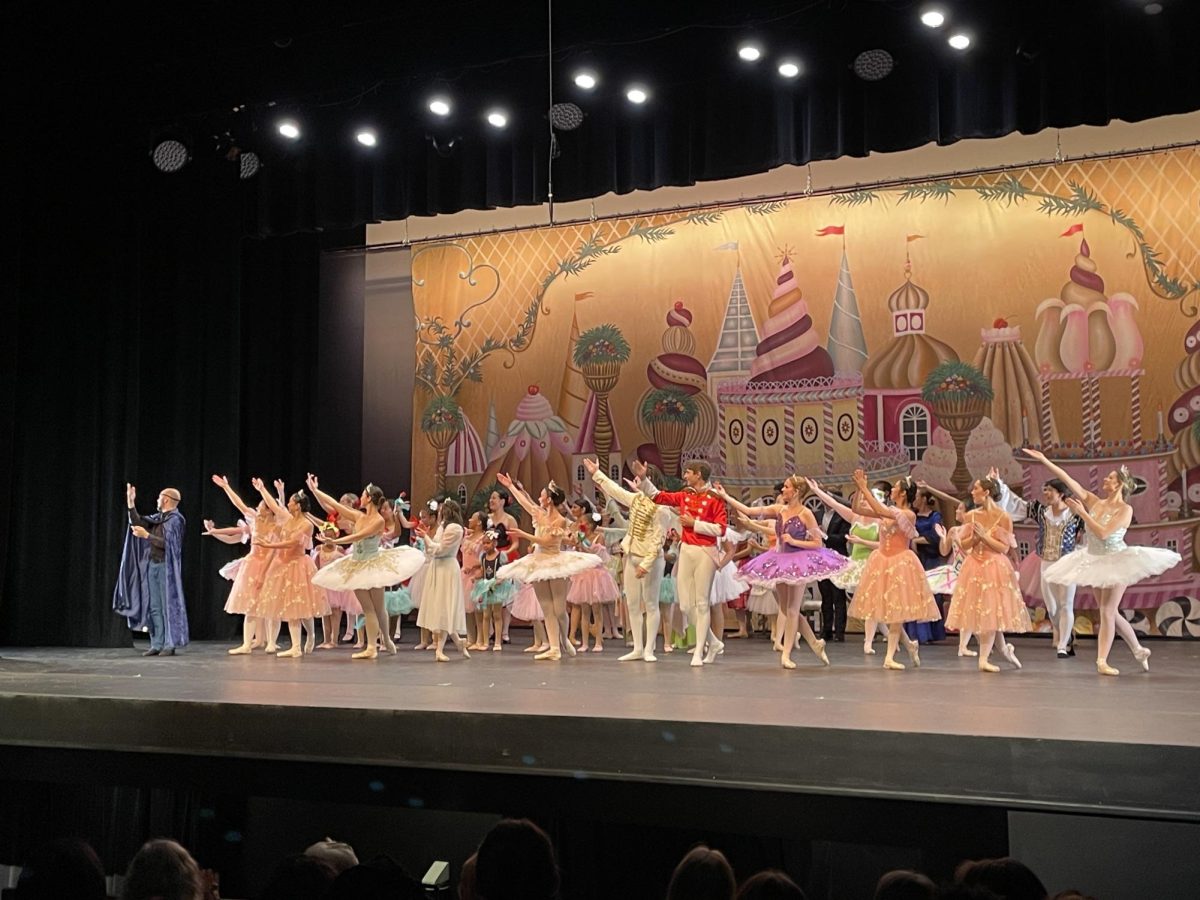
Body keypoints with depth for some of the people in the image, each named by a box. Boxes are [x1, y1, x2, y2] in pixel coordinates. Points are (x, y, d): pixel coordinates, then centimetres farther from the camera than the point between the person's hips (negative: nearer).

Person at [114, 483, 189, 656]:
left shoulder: (175, 519, -8)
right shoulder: (158, 517, 15)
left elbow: (167, 543, -17)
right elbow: (138, 522, 5)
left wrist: (146, 535, -16)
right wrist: (131, 503, 2)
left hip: (166, 567, -8)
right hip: (152, 565, 8)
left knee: (168, 606, -6)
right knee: (154, 607, 5)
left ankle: (171, 644, -4)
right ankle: (157, 645, 7)